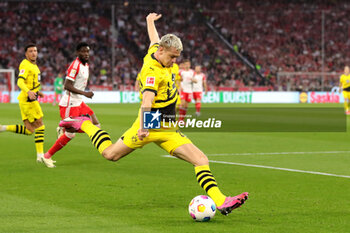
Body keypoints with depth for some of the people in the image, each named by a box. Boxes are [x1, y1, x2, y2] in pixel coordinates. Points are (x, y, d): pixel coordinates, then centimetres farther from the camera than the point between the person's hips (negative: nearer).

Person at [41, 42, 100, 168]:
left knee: (96, 125, 3)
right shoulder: (75, 65, -16)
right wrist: (84, 93, -24)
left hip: (79, 103, 9)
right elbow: (67, 85, -22)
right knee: (70, 135, -11)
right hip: (69, 104, -9)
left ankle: (64, 128, 15)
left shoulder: (86, 65, 13)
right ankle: (47, 156, 2)